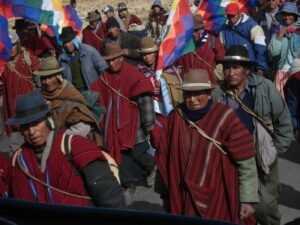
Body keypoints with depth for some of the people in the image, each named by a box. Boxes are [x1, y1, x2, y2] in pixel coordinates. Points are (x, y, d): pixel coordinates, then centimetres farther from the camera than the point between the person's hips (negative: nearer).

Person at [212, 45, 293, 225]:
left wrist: (276, 150, -2)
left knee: (265, 206, -3)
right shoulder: (218, 94, -6)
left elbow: (284, 122, -3)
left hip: (262, 159, -2)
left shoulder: (265, 88, -12)